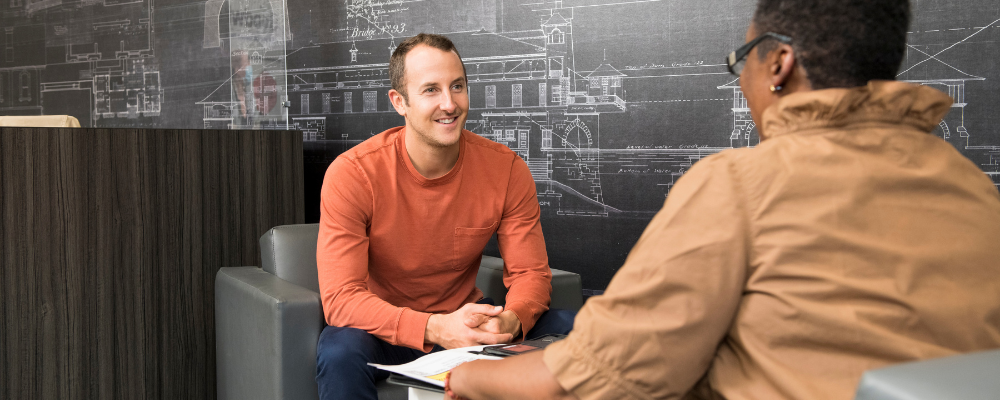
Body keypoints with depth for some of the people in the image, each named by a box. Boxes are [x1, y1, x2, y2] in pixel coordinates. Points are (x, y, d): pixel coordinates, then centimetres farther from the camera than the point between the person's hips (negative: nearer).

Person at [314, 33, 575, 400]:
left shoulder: (507, 169, -10)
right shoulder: (352, 174, -19)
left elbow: (530, 273, -6)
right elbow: (341, 298, -24)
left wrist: (508, 320, -32)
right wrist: (435, 328, -40)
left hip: (467, 321, 3)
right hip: (384, 329, -3)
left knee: (567, 329, -17)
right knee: (340, 352, -36)